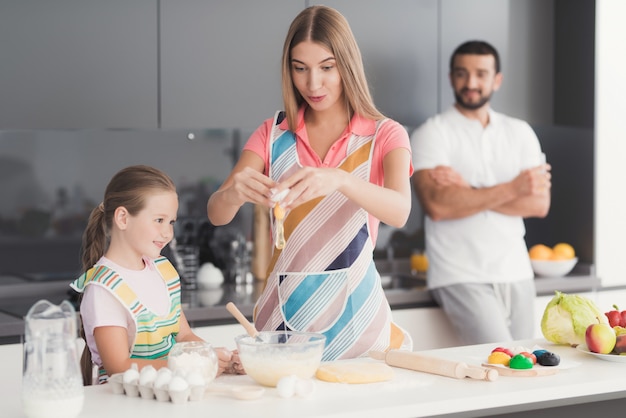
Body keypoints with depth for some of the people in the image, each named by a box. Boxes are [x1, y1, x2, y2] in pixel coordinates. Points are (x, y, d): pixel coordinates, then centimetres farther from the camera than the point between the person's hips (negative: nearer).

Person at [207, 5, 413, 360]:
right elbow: (216, 214, -7)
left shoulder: (385, 135, -1)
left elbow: (400, 210, -21)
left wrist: (338, 180, -39)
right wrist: (234, 193, -30)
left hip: (354, 314, -1)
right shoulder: (273, 135, 5)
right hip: (285, 311, 2)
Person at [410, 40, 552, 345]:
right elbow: (437, 205, -16)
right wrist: (512, 189, -13)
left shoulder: (520, 133, 12)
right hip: (461, 279, -5)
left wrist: (470, 192, -11)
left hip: (516, 274, 5)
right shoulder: (431, 134, -1)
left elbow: (540, 203, 0)